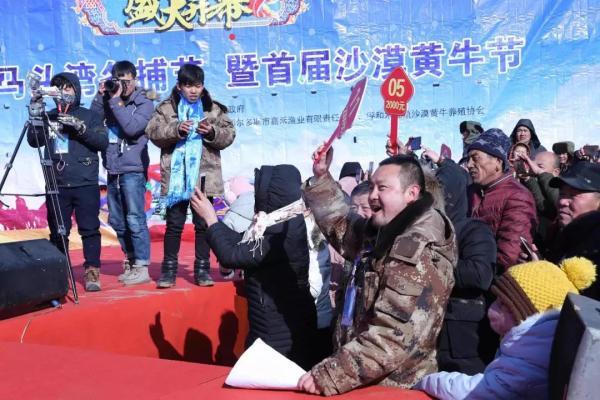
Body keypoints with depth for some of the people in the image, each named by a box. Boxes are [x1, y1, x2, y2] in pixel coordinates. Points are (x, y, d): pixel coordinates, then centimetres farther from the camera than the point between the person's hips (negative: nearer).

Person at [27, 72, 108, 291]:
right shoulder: (49, 117, 13)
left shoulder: (88, 116, 8)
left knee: (89, 229, -3)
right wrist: (36, 115, -7)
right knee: (58, 231, 5)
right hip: (57, 186, 2)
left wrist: (80, 127, -14)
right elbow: (33, 141, 4)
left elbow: (103, 141, -3)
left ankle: (92, 271, 4)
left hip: (86, 185, -2)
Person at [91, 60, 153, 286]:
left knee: (135, 220, -8)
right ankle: (130, 260, 24)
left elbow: (132, 127, -18)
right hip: (112, 170, 6)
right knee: (117, 221, 11)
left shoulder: (144, 103, -2)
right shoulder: (110, 99, 12)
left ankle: (141, 268, -3)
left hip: (133, 170, -6)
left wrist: (115, 101, -14)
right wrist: (101, 96, -5)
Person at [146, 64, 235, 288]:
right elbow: (153, 131, -6)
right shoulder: (166, 108, 6)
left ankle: (202, 268, 16)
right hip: (176, 176, -1)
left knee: (203, 223, 6)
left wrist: (212, 132, -16)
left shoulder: (214, 109, 8)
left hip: (204, 176, 1)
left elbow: (228, 135, 3)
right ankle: (169, 268, 15)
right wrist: (176, 129, -20)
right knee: (174, 224, 5)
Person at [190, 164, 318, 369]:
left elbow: (231, 255, -22)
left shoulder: (285, 230, -24)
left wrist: (210, 218, -10)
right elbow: (242, 243, 13)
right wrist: (211, 217, 11)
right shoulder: (286, 224, 5)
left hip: (282, 330, -9)